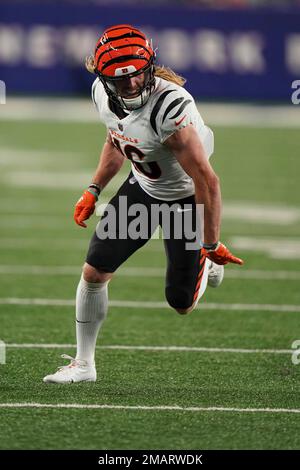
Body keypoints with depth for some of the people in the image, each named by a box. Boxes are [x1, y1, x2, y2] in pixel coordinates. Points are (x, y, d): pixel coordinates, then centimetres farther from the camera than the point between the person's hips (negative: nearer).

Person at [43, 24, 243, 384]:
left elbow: (207, 181, -32)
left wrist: (212, 246, -25)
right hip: (142, 187, 6)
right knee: (94, 272, -2)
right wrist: (93, 191, 4)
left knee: (181, 303, 5)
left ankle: (207, 262, 40)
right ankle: (83, 364, 16)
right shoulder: (103, 94, -14)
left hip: (185, 199, -5)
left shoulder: (170, 107, -37)